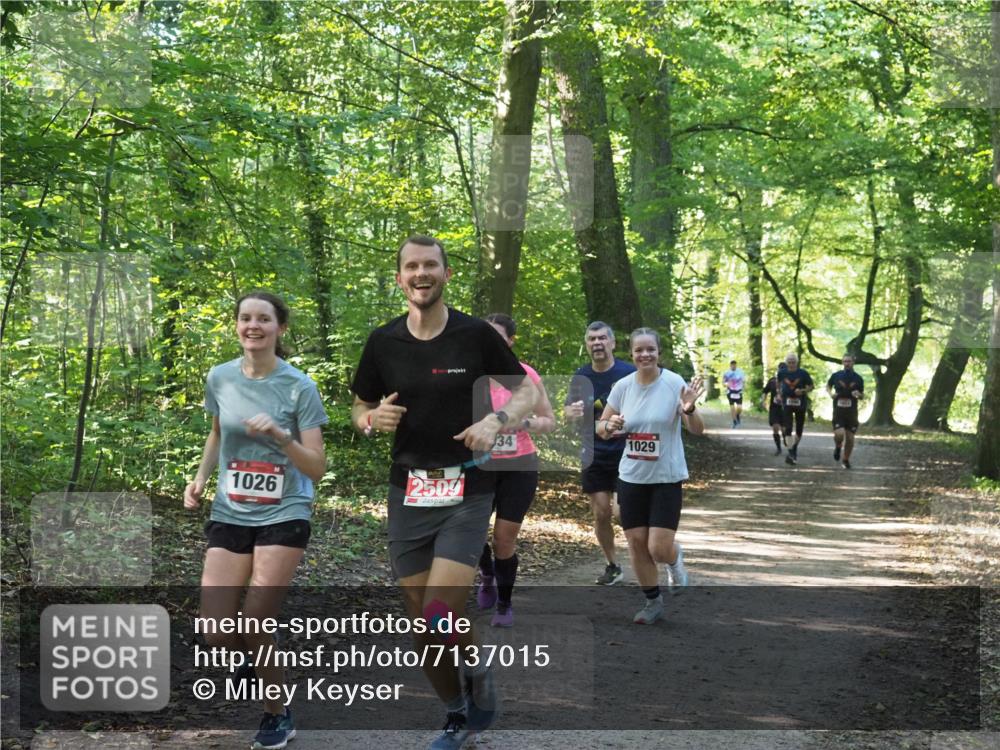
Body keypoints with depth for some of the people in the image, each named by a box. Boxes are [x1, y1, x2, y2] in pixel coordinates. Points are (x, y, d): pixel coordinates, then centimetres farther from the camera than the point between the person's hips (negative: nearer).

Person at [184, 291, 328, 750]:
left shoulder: (298, 387, -9)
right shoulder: (220, 378, 1)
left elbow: (316, 469, -9)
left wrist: (280, 437, -25)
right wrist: (201, 478, 5)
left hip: (283, 516, -3)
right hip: (229, 516, 3)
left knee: (253, 627, -8)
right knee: (216, 635, -6)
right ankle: (252, 661, 31)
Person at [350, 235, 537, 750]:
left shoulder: (476, 334, -4)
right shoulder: (383, 342, 3)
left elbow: (526, 390, 5)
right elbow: (360, 408, 14)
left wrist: (494, 422, -14)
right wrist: (374, 420, -9)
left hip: (467, 492, -3)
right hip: (407, 493, 3)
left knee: (441, 619, -15)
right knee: (421, 625, 5)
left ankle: (477, 670, 18)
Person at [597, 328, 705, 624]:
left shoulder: (674, 383, -11)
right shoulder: (623, 386, -1)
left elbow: (698, 430, -12)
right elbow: (601, 426, 8)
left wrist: (689, 410, -34)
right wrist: (609, 426, -16)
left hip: (667, 478, -3)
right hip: (631, 478, 3)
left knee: (659, 548, -8)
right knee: (636, 544, 5)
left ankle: (675, 560, 29)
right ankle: (653, 602, 25)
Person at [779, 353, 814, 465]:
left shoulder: (803, 373, -6)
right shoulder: (782, 373, -1)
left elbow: (811, 386, 0)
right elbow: (778, 383, 20)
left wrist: (803, 391, -18)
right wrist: (779, 394, 13)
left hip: (800, 403, 0)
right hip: (787, 403, 0)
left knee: (799, 429, 10)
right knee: (788, 428, -13)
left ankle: (795, 448, 33)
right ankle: (791, 453, -17)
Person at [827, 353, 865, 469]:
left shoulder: (858, 379, 2)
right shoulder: (836, 376, 0)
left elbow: (862, 396, 11)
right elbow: (828, 385, 17)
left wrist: (858, 395, -13)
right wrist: (830, 393, -4)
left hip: (852, 411, 1)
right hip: (838, 410, -1)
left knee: (850, 438, 2)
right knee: (839, 434, -19)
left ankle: (846, 460, 23)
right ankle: (838, 447, 16)